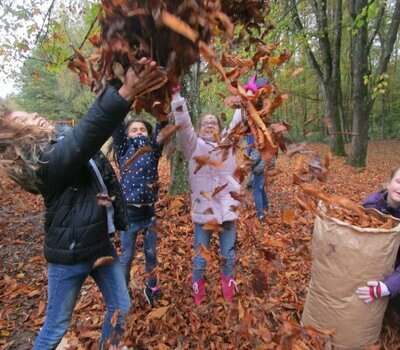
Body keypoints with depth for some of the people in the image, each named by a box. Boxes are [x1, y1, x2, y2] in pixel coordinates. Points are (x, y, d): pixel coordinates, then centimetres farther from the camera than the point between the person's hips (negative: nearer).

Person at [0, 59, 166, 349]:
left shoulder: (62, 141, 7)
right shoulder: (48, 161, -24)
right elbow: (88, 133, -41)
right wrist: (125, 94, -52)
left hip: (100, 244, 8)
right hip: (70, 254, -8)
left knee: (121, 307, 20)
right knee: (57, 326, 14)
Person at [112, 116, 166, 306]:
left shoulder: (153, 151, 2)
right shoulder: (124, 151, 0)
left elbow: (161, 128, -9)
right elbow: (116, 128, -10)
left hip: (149, 211, 2)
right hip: (128, 212, -1)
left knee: (151, 253, 17)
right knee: (126, 256, 12)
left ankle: (152, 287, 38)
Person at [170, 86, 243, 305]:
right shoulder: (194, 146, 1)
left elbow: (237, 122, 11)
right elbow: (183, 124, -10)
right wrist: (176, 93, -17)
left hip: (227, 209, 3)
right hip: (203, 210, -2)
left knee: (229, 254, 16)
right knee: (200, 257, 10)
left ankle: (227, 283, 41)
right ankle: (198, 288, 35)